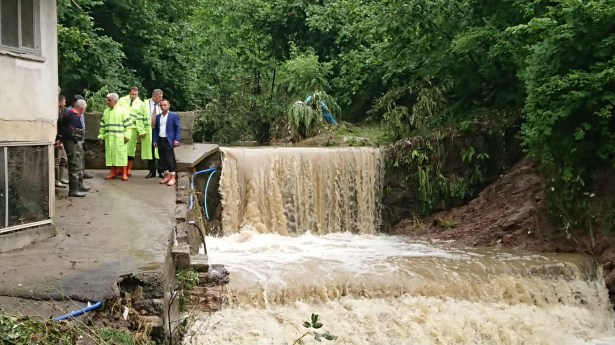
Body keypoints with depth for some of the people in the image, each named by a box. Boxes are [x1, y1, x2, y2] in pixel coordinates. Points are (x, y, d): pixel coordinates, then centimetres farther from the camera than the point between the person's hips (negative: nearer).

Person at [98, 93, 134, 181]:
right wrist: (101, 136, 12)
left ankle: (124, 173, 0)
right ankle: (113, 172, 14)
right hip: (109, 138, 5)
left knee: (121, 154, -4)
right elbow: (102, 125, 18)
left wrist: (127, 135, -12)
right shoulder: (106, 111, 15)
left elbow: (128, 124, -6)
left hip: (119, 138, -5)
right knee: (110, 154, 6)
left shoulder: (122, 110, -2)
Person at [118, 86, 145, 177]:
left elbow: (141, 118, 0)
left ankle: (129, 169, 11)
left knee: (131, 148, 3)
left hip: (133, 129, 0)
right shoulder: (122, 100, 7)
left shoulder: (140, 104, 5)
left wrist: (141, 131, -7)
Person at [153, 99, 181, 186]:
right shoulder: (158, 116, 13)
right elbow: (155, 129, 16)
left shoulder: (174, 115, -2)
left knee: (169, 159, -7)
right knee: (163, 159, 8)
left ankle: (172, 177, -1)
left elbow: (178, 128, -4)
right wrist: (155, 140, 9)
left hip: (169, 141, -5)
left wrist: (177, 139, -12)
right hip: (160, 140, 5)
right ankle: (166, 176, 16)